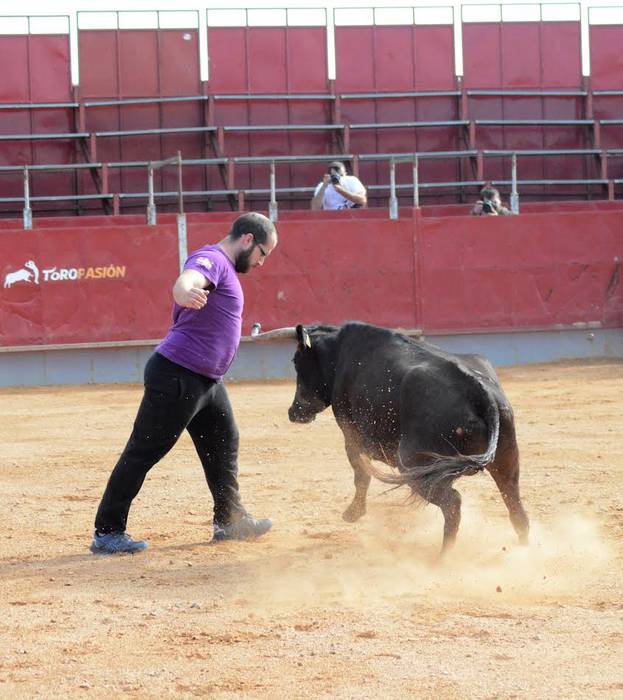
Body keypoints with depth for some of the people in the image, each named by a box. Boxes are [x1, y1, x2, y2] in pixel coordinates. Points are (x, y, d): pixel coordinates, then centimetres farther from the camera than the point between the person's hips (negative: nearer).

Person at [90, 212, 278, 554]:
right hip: (176, 375, -11)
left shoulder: (224, 267, 18)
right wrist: (186, 294, -60)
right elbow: (184, 282, -37)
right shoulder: (210, 259, -14)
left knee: (224, 445, 21)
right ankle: (106, 533, -4)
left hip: (206, 381, 11)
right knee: (143, 452, -7)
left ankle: (229, 520, 36)